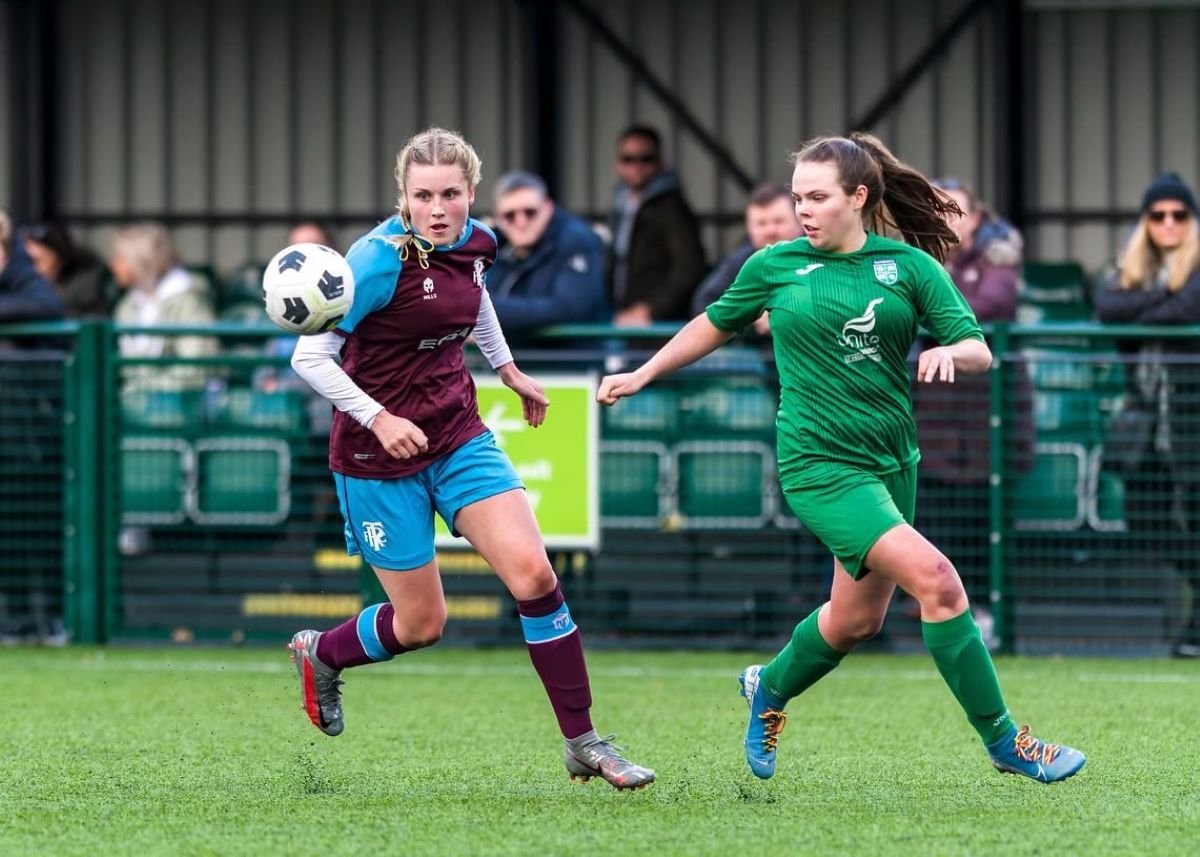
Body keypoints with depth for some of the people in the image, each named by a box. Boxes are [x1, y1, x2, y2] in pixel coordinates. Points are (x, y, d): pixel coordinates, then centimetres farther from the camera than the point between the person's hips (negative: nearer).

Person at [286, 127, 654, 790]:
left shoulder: (474, 243, -2)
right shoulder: (381, 258, -21)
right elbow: (311, 357, -20)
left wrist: (510, 371, 30)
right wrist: (379, 419, -28)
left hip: (458, 438, 5)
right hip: (380, 460, -5)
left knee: (533, 573, -12)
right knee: (420, 624, 3)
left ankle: (583, 744, -3)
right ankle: (319, 653, 36)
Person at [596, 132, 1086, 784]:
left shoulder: (911, 266, 2)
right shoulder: (776, 266, 2)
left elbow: (979, 352, -3)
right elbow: (718, 324, 19)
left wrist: (949, 352, -25)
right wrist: (642, 375, 23)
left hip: (892, 461, 4)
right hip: (819, 463, -4)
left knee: (856, 620, 13)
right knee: (936, 580, -21)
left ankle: (770, 689, 45)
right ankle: (1003, 742, -14)